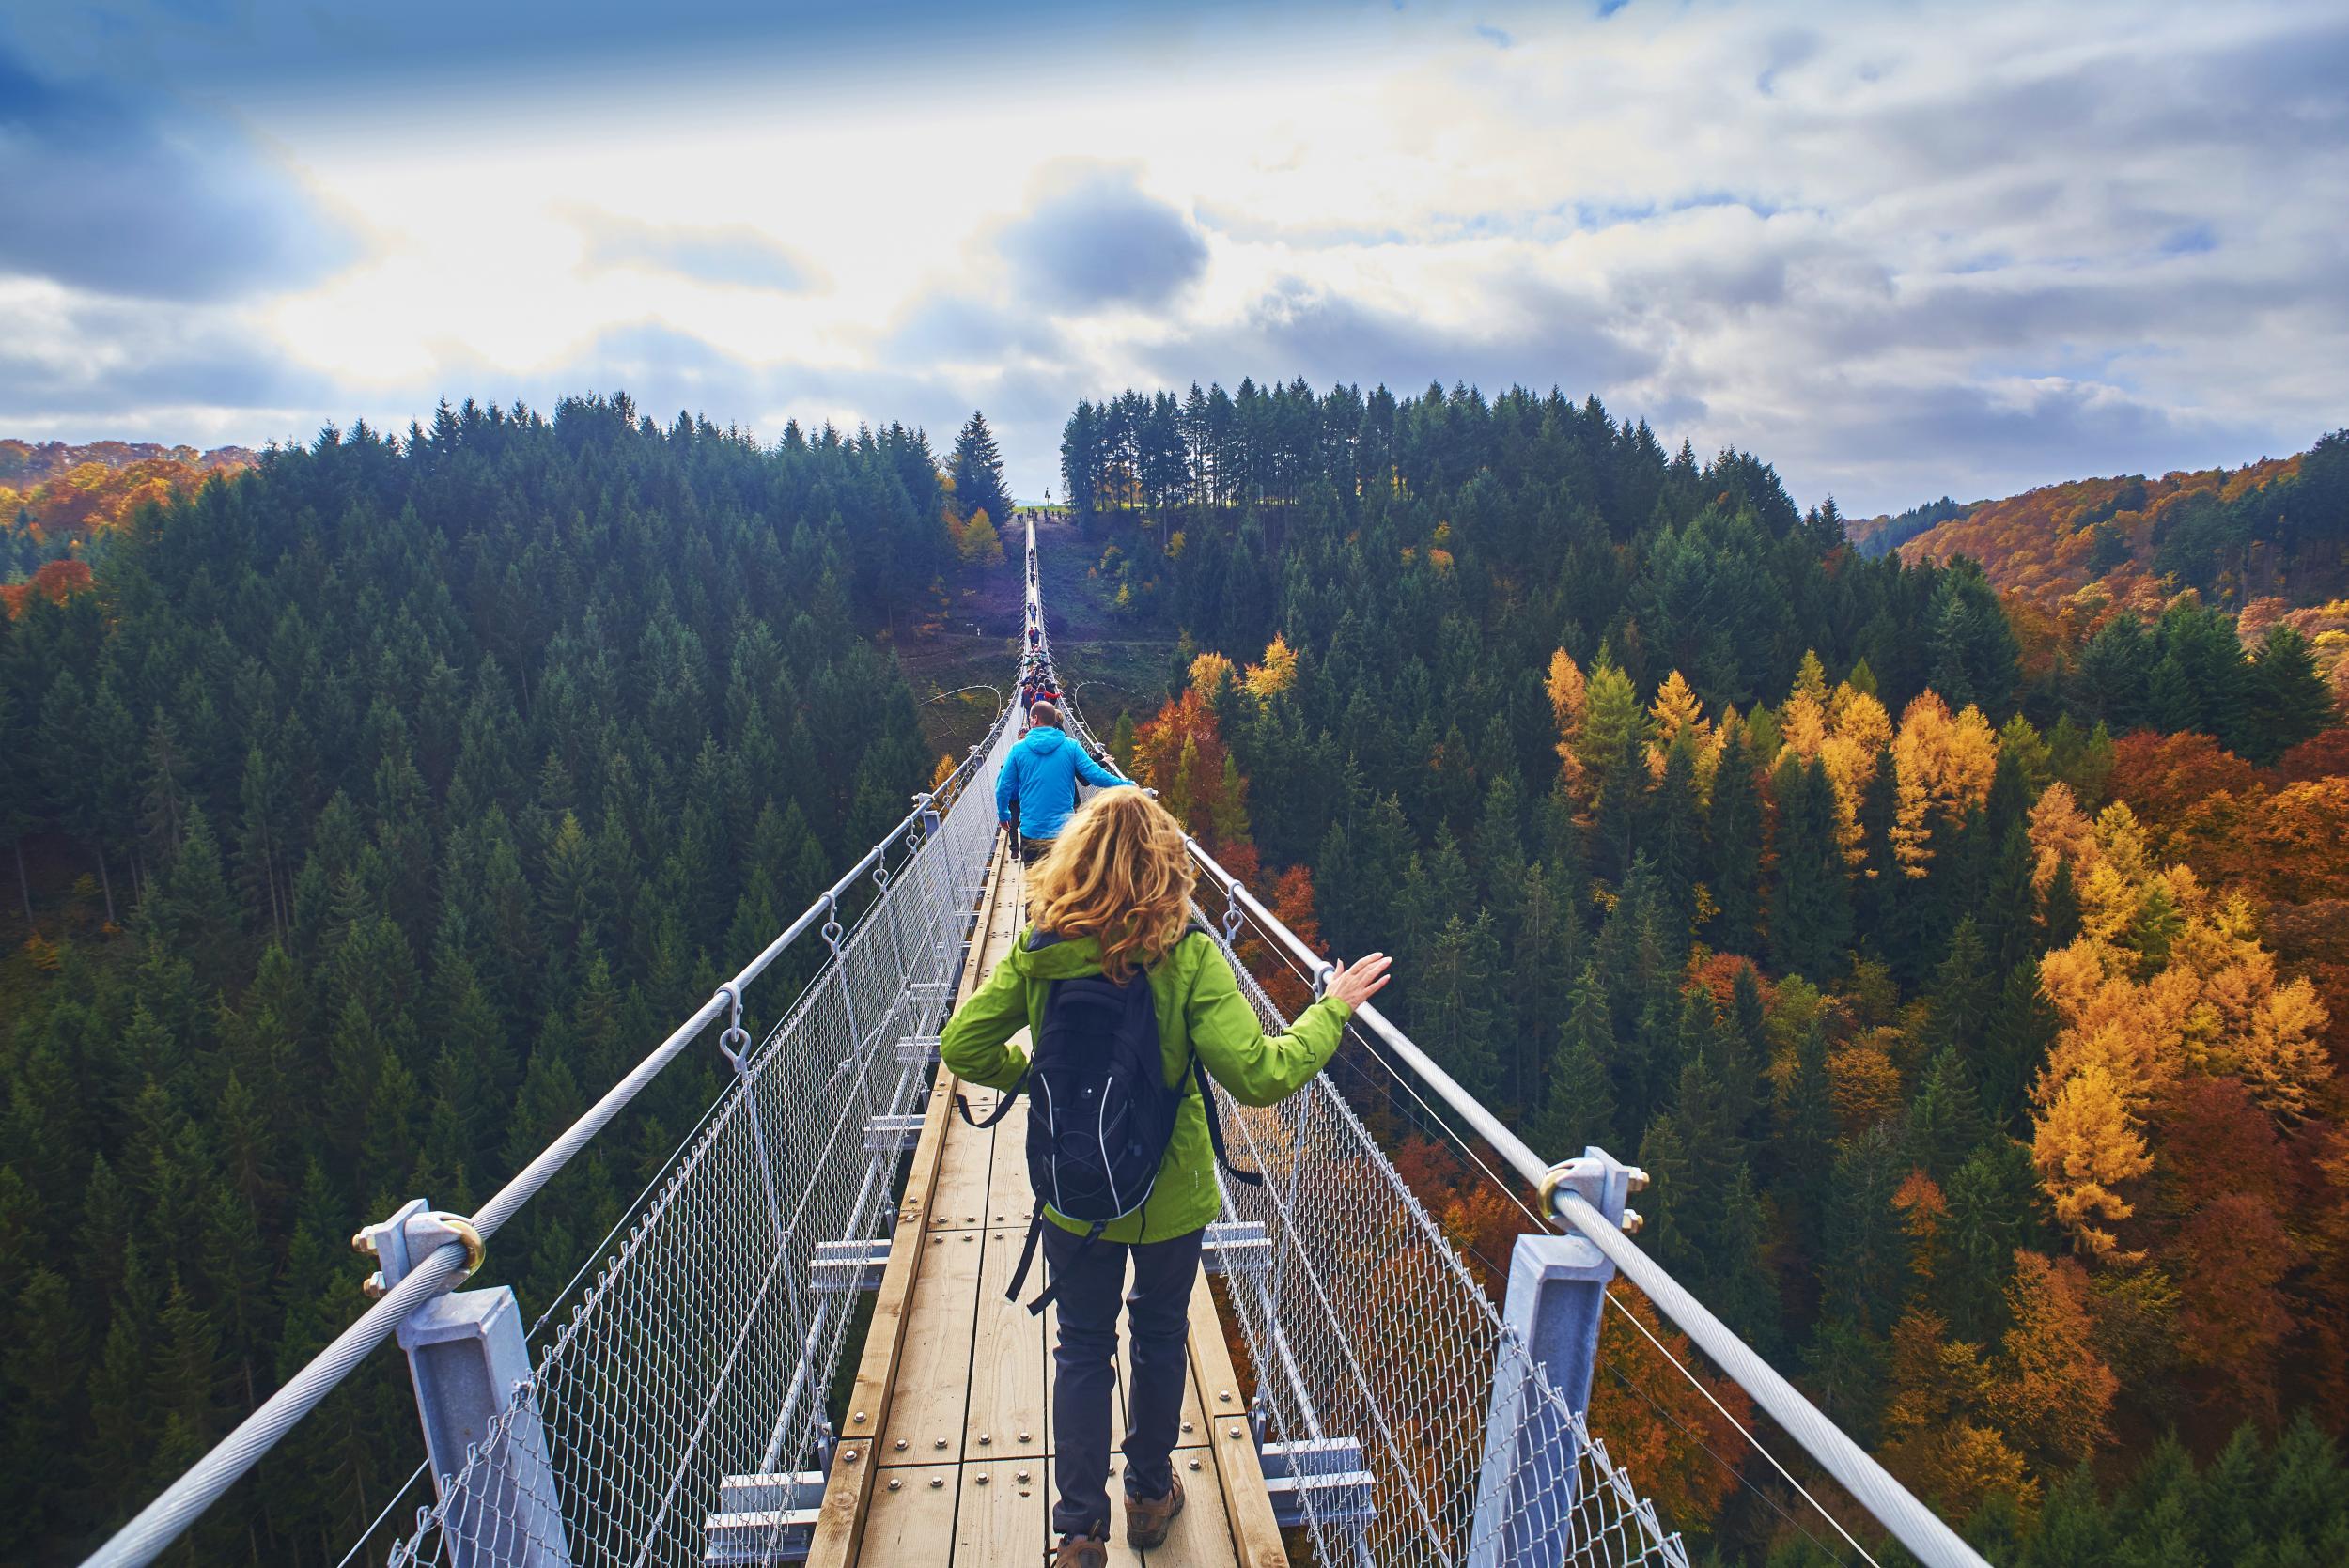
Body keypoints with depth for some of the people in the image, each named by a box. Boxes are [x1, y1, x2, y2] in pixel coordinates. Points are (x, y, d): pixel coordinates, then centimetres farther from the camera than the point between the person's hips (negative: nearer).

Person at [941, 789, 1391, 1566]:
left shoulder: (1039, 952, -15)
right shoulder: (1188, 958, -23)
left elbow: (963, 1047, -9)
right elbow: (1259, 1076, -26)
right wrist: (1332, 1010, -13)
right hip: (1169, 1195, -1)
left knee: (1082, 1349, 20)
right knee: (1160, 1337, 24)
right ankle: (1149, 1494, 44)